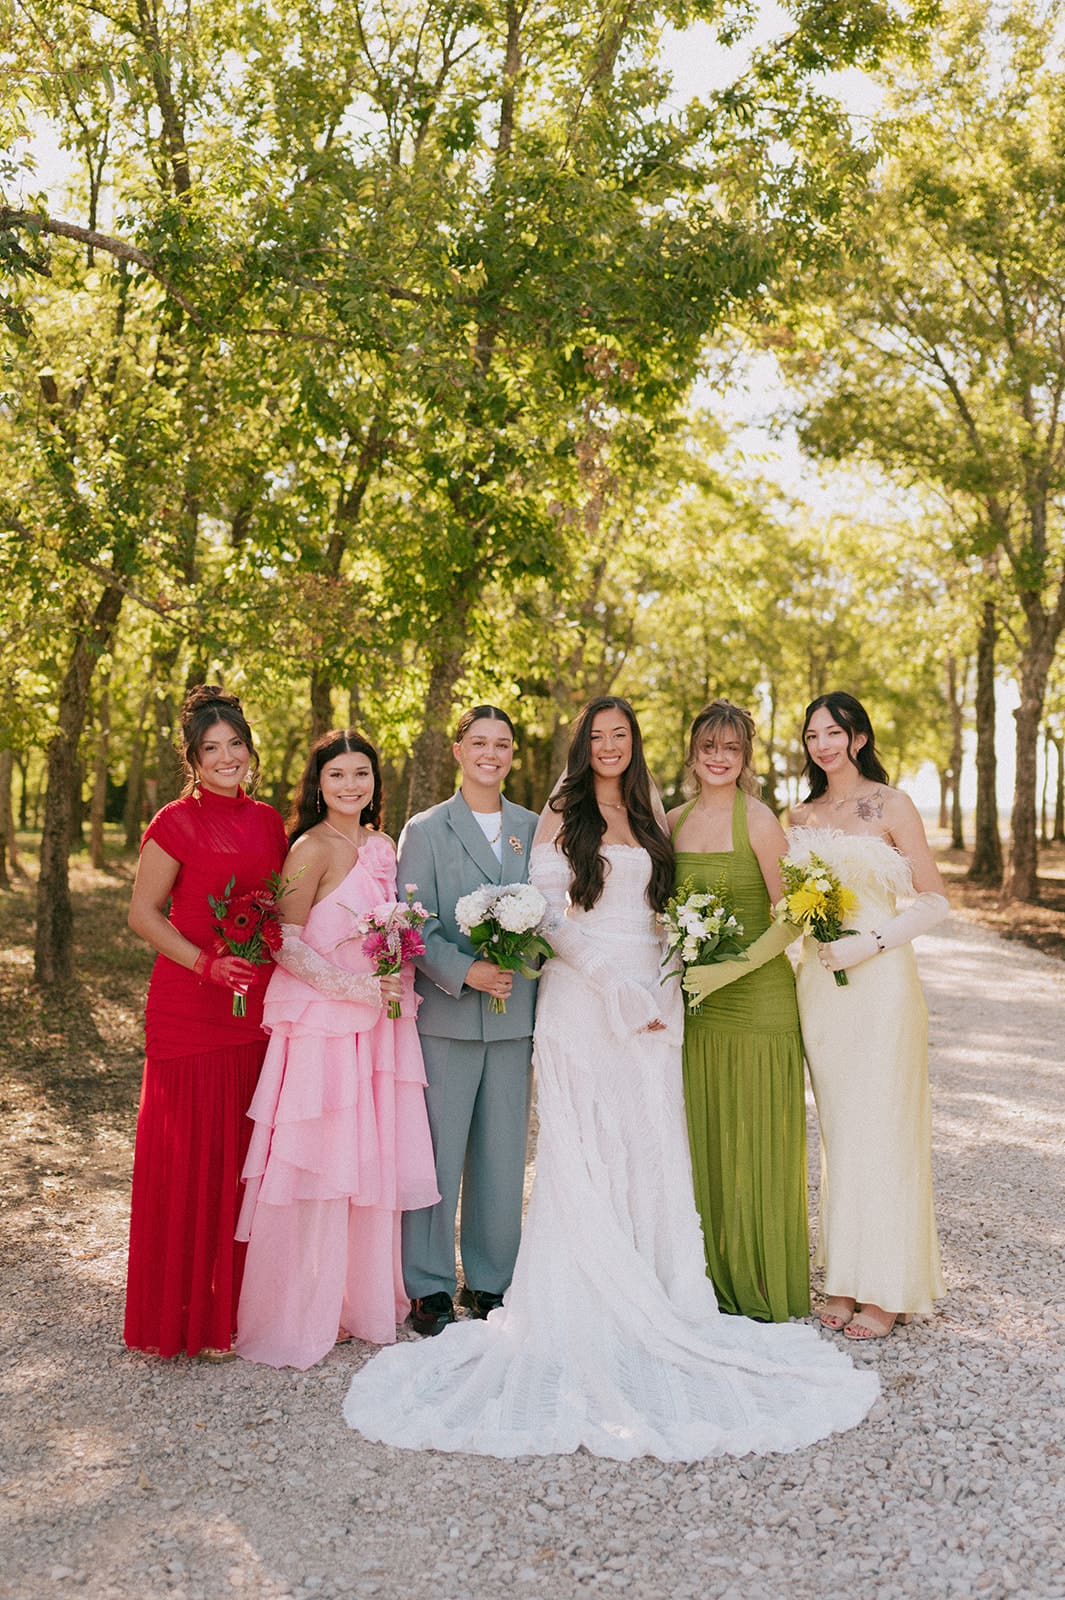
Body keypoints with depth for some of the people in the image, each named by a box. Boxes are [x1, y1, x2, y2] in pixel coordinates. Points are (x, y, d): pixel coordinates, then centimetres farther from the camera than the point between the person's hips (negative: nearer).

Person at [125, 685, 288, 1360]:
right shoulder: (177, 823, -7)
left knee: (247, 1154, 11)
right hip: (189, 1009, -5)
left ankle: (234, 1304, 25)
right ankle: (184, 1314, 14)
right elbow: (144, 913, -5)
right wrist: (207, 963, -16)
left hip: (258, 1010, 5)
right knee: (190, 1157, 0)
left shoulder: (269, 822, 9)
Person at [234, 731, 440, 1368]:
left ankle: (363, 1300, 26)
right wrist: (357, 988, -18)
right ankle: (303, 1315, 13)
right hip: (322, 1025, -7)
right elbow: (287, 944, -13)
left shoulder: (382, 846, 11)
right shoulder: (312, 848, -10)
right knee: (319, 1165, -2)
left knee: (372, 1162, 12)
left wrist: (398, 987, 5)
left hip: (378, 1025, 7)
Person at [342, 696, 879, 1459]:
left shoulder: (649, 820, 15)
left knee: (651, 1145, 5)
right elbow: (548, 912, -8)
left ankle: (651, 1288, 14)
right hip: (582, 998, -5)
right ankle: (588, 1302, 6)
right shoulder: (560, 818, 0)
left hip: (650, 998, 5)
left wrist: (666, 986, 3)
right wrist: (615, 984, -15)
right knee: (584, 1147, -2)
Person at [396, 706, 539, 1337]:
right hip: (446, 1014, -3)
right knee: (438, 1153, 2)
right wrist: (466, 972, -18)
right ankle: (430, 1289, 14)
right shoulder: (425, 830, 1)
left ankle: (492, 1283, 23)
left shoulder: (535, 828, 10)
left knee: (503, 1154, 9)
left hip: (515, 1015, 3)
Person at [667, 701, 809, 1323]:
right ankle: (713, 1279, 24)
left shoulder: (758, 819, -8)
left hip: (757, 995, -5)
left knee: (754, 1141, 4)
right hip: (692, 998, 5)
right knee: (701, 1141, 10)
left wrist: (740, 961, -18)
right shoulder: (674, 822, 8)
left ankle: (762, 1288, 18)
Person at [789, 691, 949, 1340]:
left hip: (879, 981, -5)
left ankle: (885, 1291, 8)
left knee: (880, 1128, -3)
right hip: (819, 982, 5)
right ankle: (845, 1281, 18)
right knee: (837, 1129, 9)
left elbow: (934, 899, -5)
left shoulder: (892, 806, -3)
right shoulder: (802, 815, 11)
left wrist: (871, 942, -15)